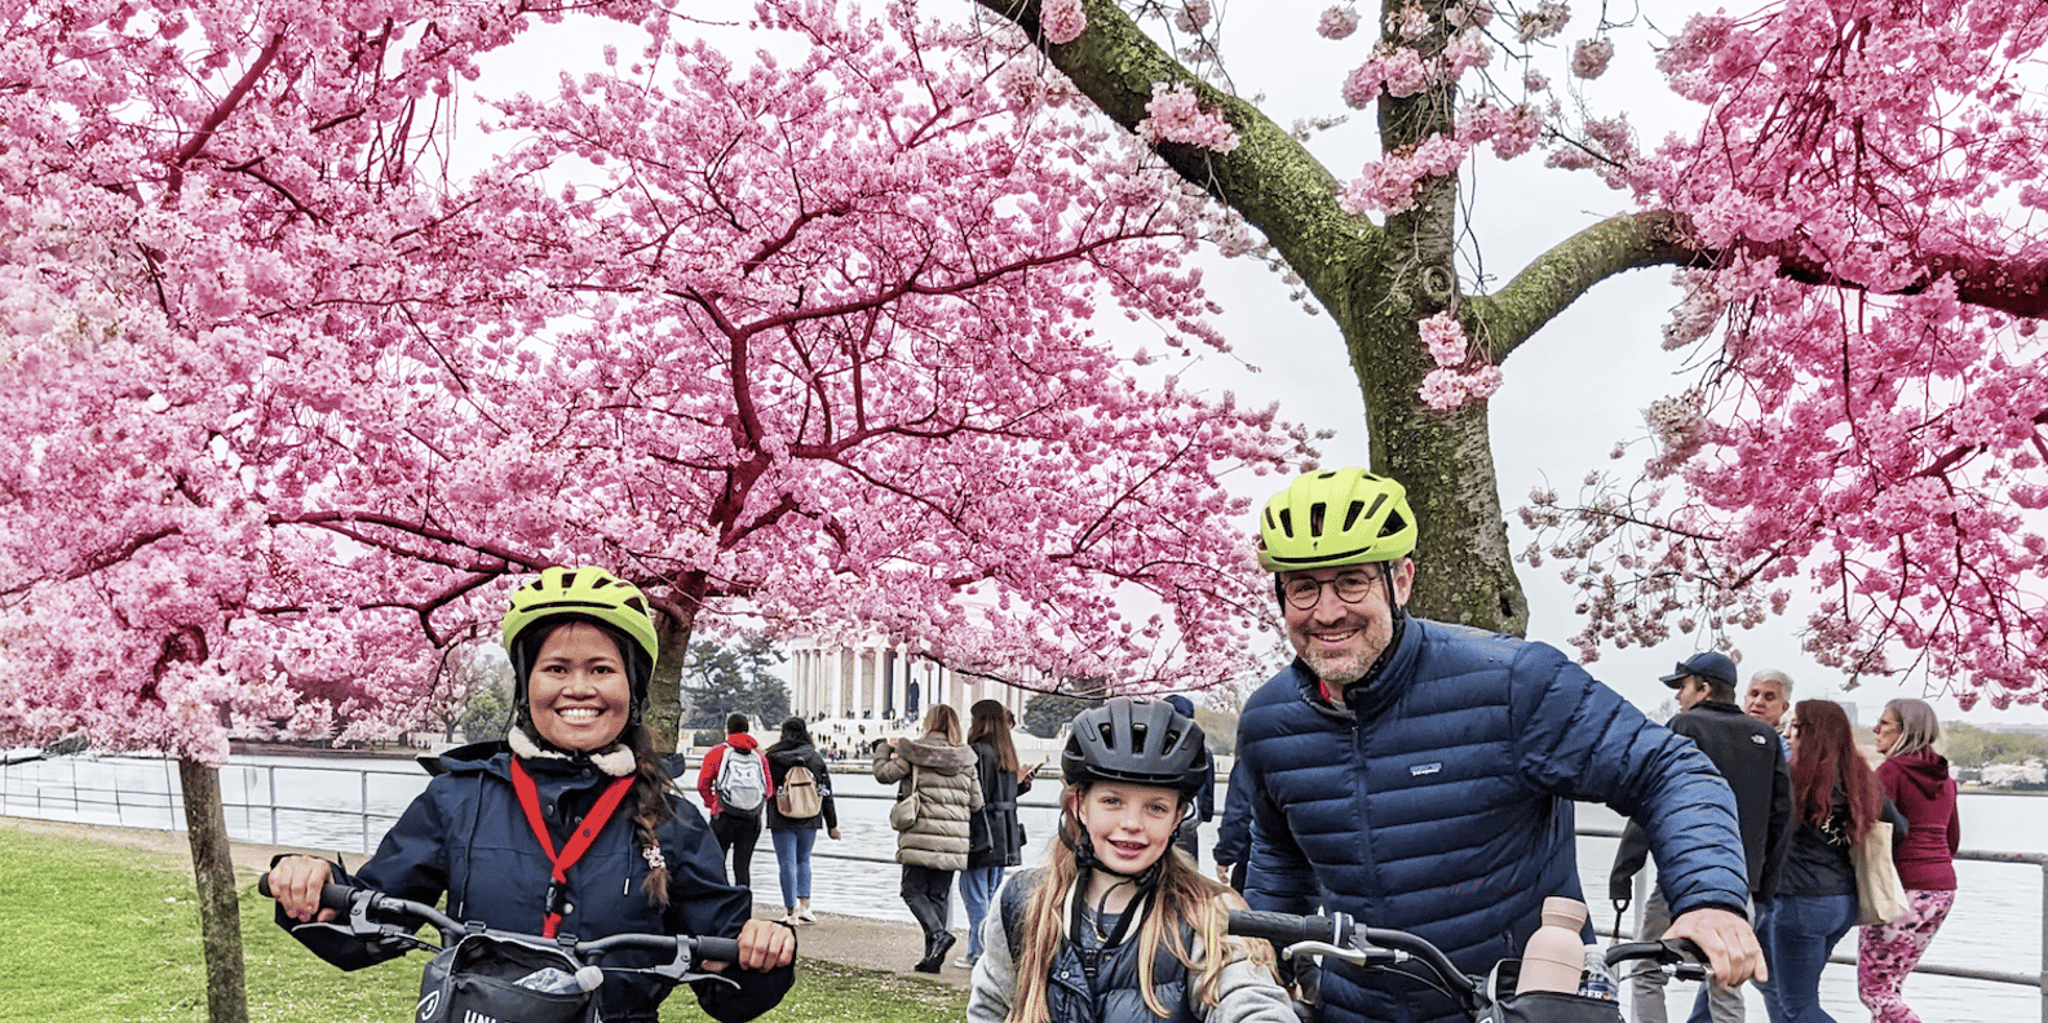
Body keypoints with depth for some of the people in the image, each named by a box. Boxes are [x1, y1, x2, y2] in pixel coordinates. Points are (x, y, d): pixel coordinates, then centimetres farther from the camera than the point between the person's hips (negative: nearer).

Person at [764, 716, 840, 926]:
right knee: (803, 860, 17)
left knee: (787, 864, 3)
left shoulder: (772, 757, -3)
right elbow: (826, 793, 6)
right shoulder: (815, 757, 4)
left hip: (781, 820, -2)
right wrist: (832, 825, 12)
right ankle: (804, 905, 5)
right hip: (809, 819, 3)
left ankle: (791, 911, 2)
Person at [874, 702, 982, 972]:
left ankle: (938, 933, -16)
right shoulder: (965, 759, 8)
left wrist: (883, 749, 18)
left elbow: (884, 773, 0)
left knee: (914, 891, 6)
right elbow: (976, 802, 9)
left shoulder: (914, 753, -4)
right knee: (940, 896, 11)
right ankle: (934, 955, 10)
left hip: (921, 837, -4)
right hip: (953, 839, 4)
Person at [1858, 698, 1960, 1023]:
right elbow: (1952, 841, 22)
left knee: (1874, 991, -3)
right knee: (1888, 986, 16)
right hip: (1943, 887, 9)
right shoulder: (1944, 777, 14)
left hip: (1901, 889, -9)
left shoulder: (1891, 771, -11)